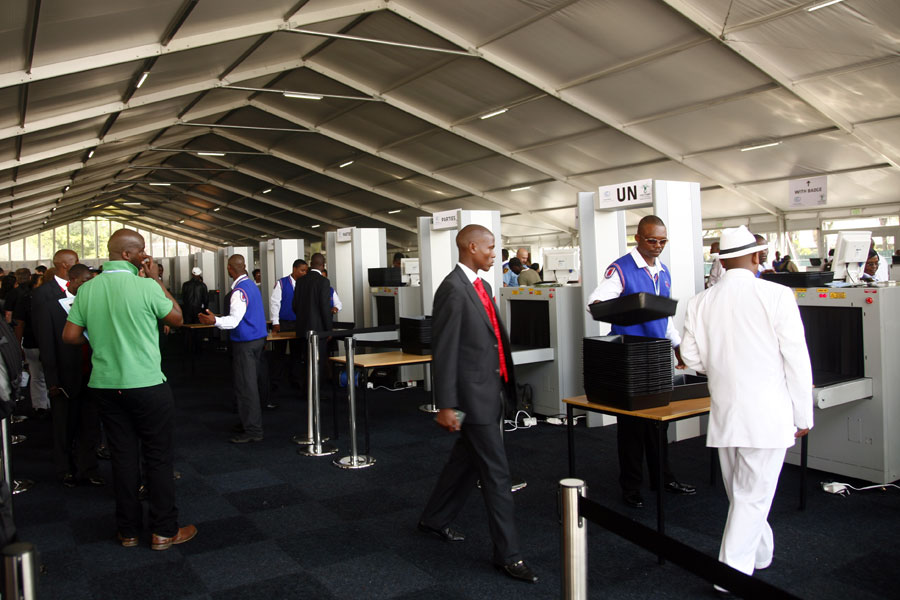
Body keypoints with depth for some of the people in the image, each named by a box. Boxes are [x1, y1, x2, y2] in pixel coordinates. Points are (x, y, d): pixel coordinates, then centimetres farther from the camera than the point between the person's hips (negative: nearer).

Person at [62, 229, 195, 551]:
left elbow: (69, 335, 4)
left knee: (123, 457, 13)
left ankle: (128, 530, 23)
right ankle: (164, 530, 13)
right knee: (158, 457, 6)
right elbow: (177, 318, 0)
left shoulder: (87, 289, 1)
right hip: (147, 385, -5)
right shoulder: (146, 286, -14)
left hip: (105, 385, 5)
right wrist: (157, 280, 2)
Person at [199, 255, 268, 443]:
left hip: (245, 343, -10)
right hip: (258, 338, 10)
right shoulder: (252, 285, 12)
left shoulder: (239, 291, -18)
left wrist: (215, 321, -42)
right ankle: (250, 422, 27)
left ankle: (253, 431, -2)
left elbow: (235, 320, -28)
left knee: (245, 386, -6)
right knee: (251, 383, 17)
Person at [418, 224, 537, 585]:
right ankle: (507, 554, 11)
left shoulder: (482, 286, 13)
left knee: (466, 461, 20)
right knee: (496, 473, -2)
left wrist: (505, 384, 19)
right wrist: (445, 405, -18)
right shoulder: (453, 289, -16)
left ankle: (434, 520, 38)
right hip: (474, 394, -9)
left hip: (492, 390, 9)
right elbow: (444, 352, -18)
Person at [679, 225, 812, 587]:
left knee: (740, 495, 20)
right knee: (753, 497, 3)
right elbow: (796, 358, -8)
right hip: (767, 414, -4)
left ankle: (760, 554, 40)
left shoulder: (701, 302, 0)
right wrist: (803, 415, 1)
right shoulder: (777, 296, -10)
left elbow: (691, 357, 2)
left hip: (724, 414, 4)